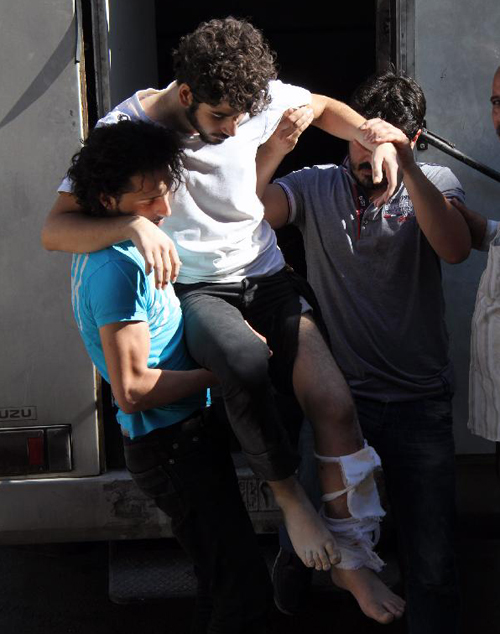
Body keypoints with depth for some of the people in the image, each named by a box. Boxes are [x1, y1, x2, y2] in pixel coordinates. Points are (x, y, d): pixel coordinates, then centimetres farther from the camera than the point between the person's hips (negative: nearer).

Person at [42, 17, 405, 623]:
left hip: (266, 276, 3)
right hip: (195, 291, -3)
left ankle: (352, 559, 3)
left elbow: (325, 107, 17)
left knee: (335, 405, -18)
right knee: (245, 362, -39)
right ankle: (288, 494, -11)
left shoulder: (258, 97, -5)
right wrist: (134, 224, -36)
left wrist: (376, 139, -3)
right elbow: (54, 228, -17)